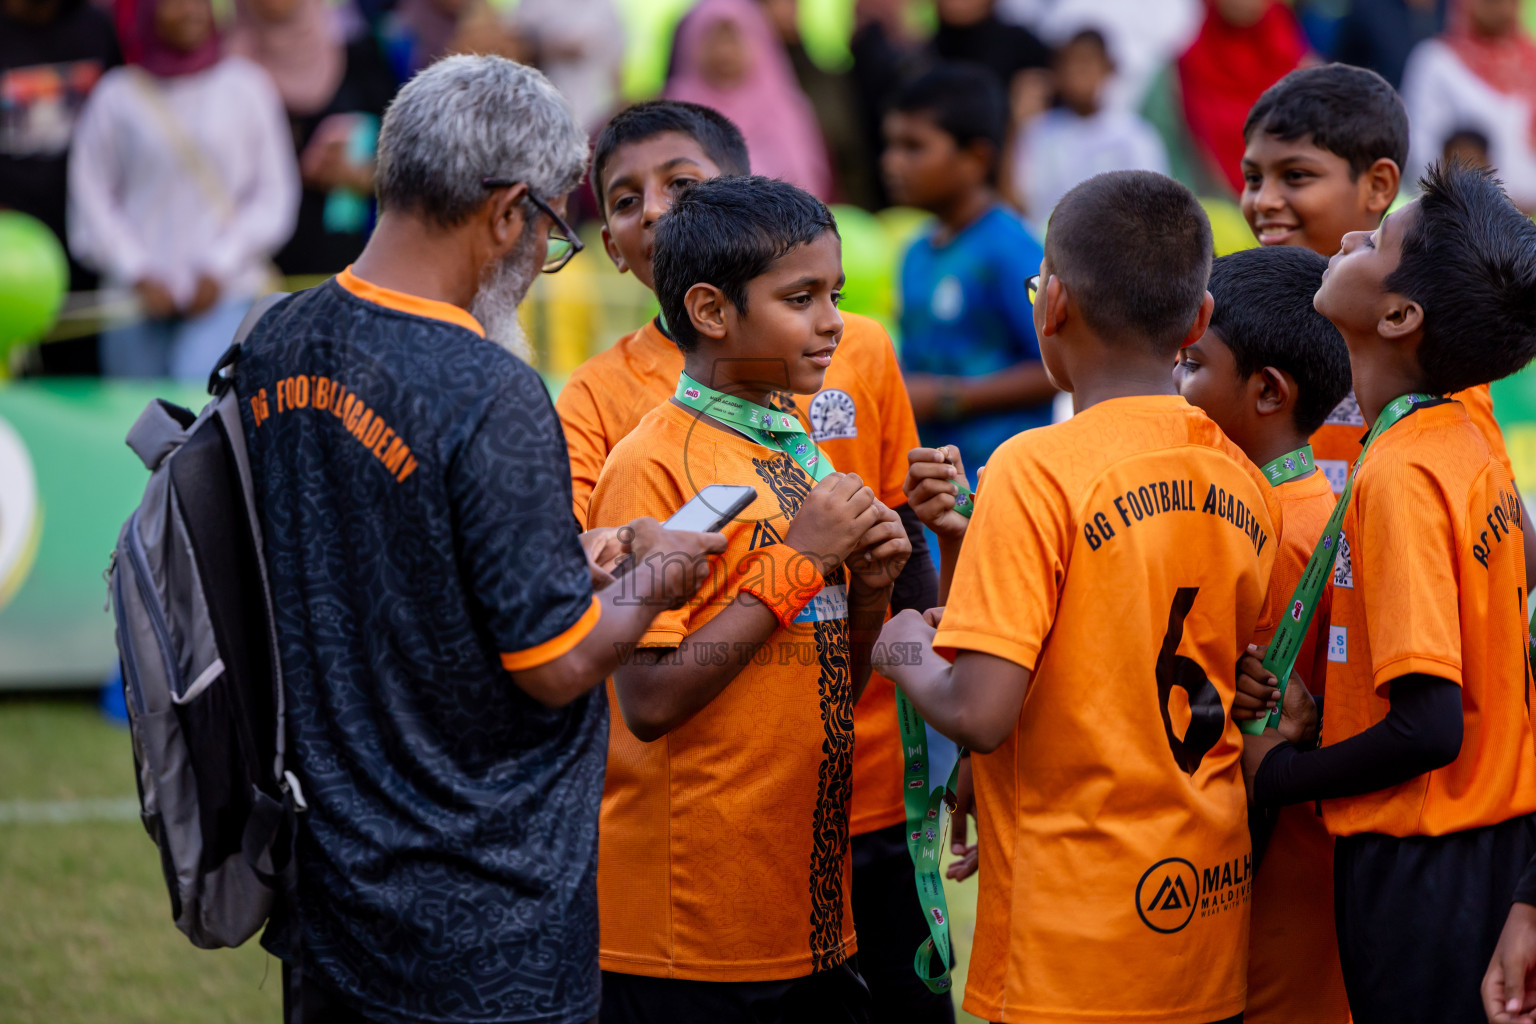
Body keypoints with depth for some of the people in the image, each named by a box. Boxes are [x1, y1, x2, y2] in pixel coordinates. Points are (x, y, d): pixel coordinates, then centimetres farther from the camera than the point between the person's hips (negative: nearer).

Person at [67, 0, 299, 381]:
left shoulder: (247, 86, 4)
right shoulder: (116, 96, 5)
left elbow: (274, 193, 5)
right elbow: (91, 197, 5)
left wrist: (220, 268, -4)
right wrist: (138, 276, -4)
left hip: (224, 294, -1)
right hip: (139, 301, 2)